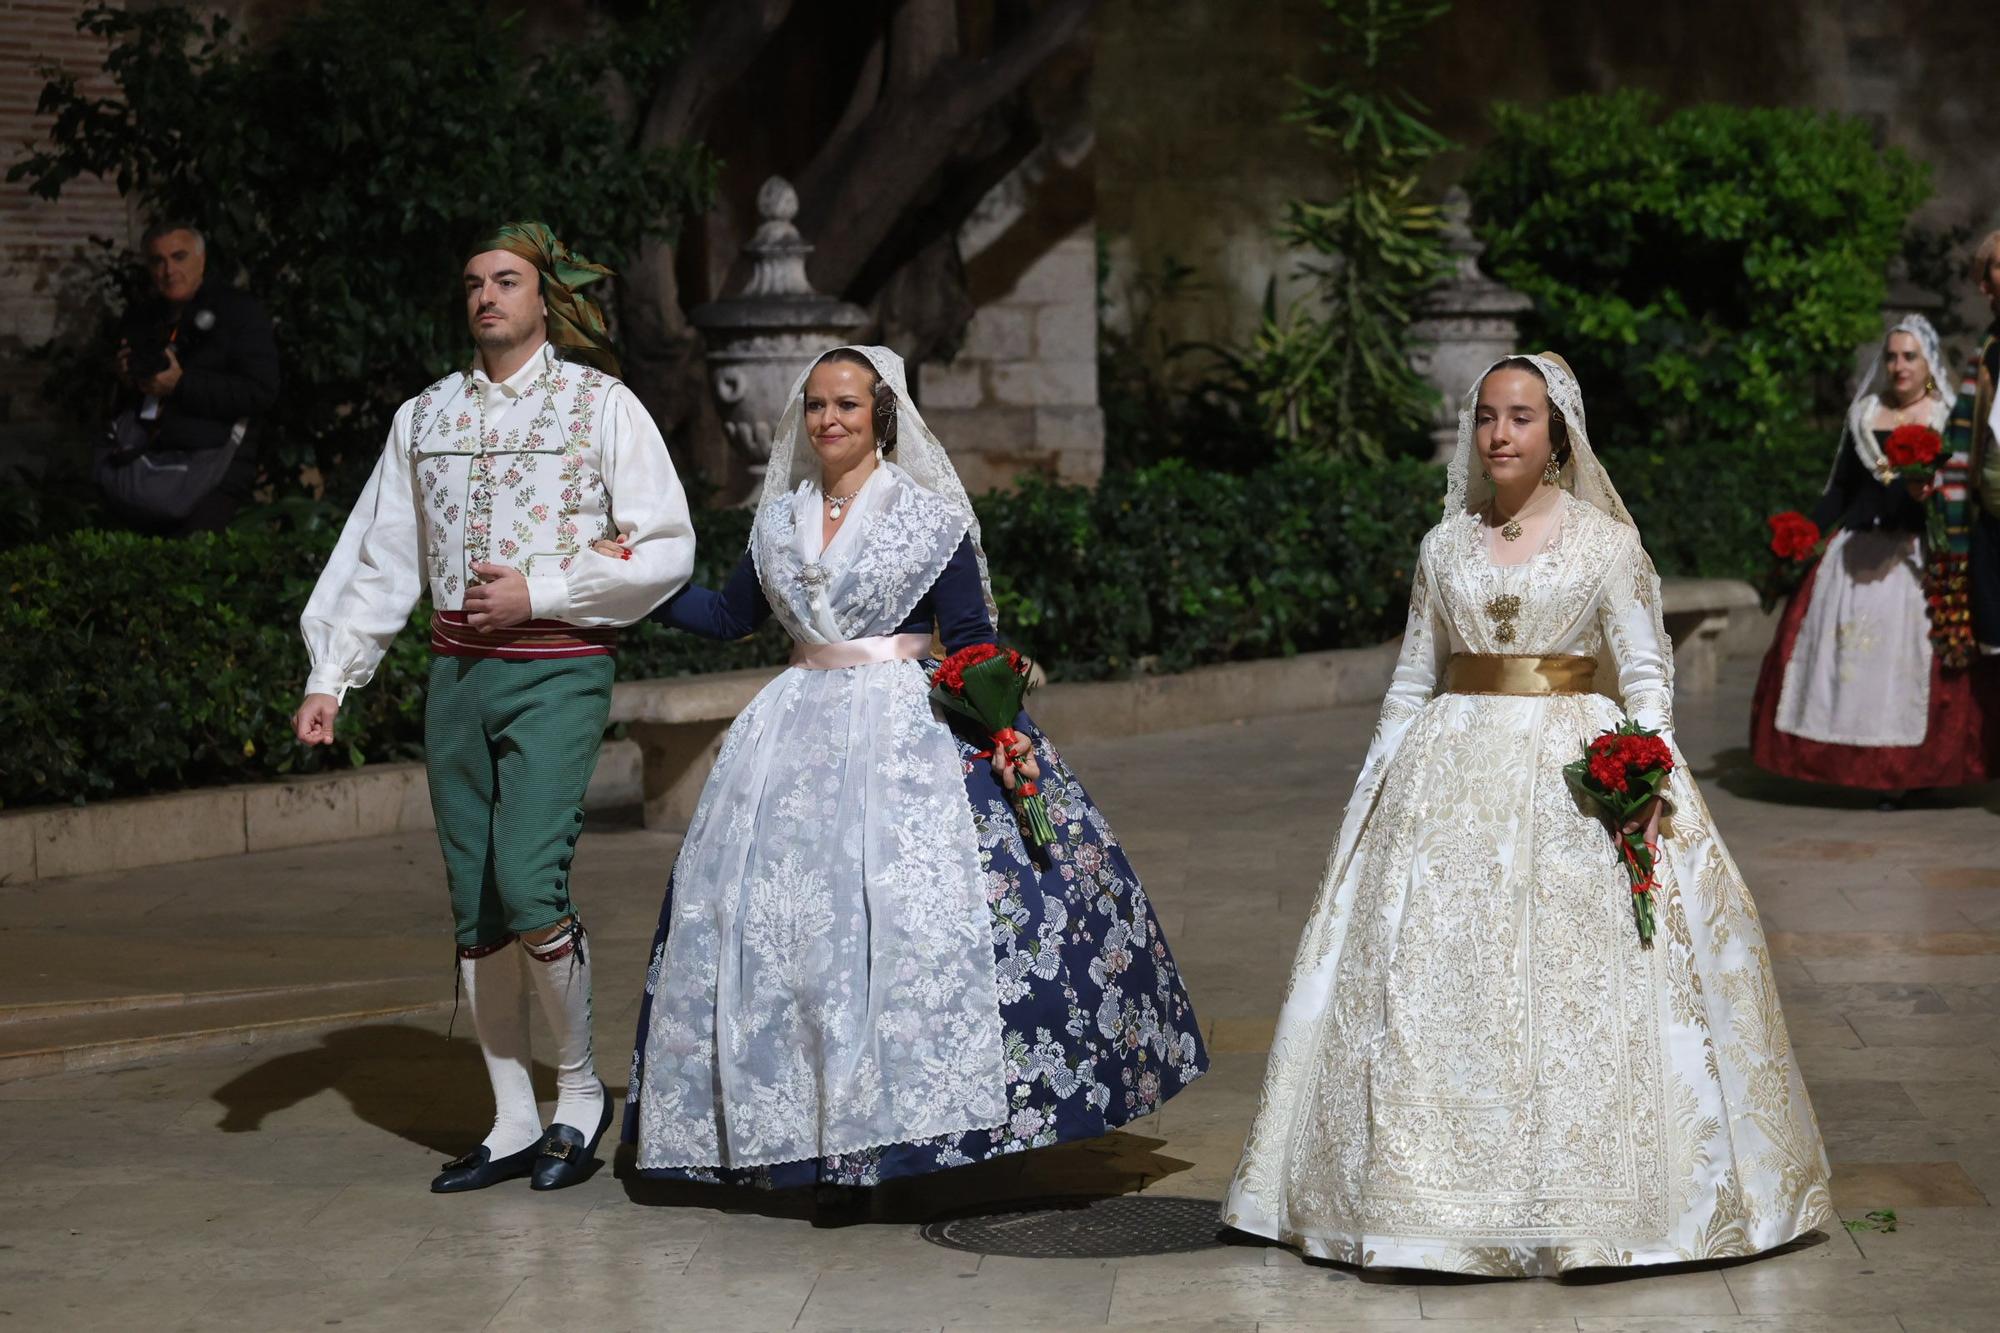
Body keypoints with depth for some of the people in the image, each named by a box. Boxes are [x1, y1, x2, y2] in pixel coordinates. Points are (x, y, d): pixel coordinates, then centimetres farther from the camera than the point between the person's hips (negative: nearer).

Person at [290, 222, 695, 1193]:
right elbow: (382, 560, 16)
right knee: (474, 906, 5)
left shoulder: (601, 404, 1)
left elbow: (667, 551, -3)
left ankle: (582, 1089, 4)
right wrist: (328, 677, 8)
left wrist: (539, 593, -11)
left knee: (527, 885, -17)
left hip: (558, 672, -5)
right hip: (456, 674, 5)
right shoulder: (425, 417, 14)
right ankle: (513, 1124, 14)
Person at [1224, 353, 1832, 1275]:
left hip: (1576, 777, -3)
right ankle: (1442, 1187, 7)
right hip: (1455, 775, 3)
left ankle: (1585, 1190, 3)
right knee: (1431, 980, -1)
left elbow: (1646, 672, -1)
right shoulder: (1445, 546, 11)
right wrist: (1376, 785, 10)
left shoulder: (1604, 541, 2)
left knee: (1577, 979, -6)